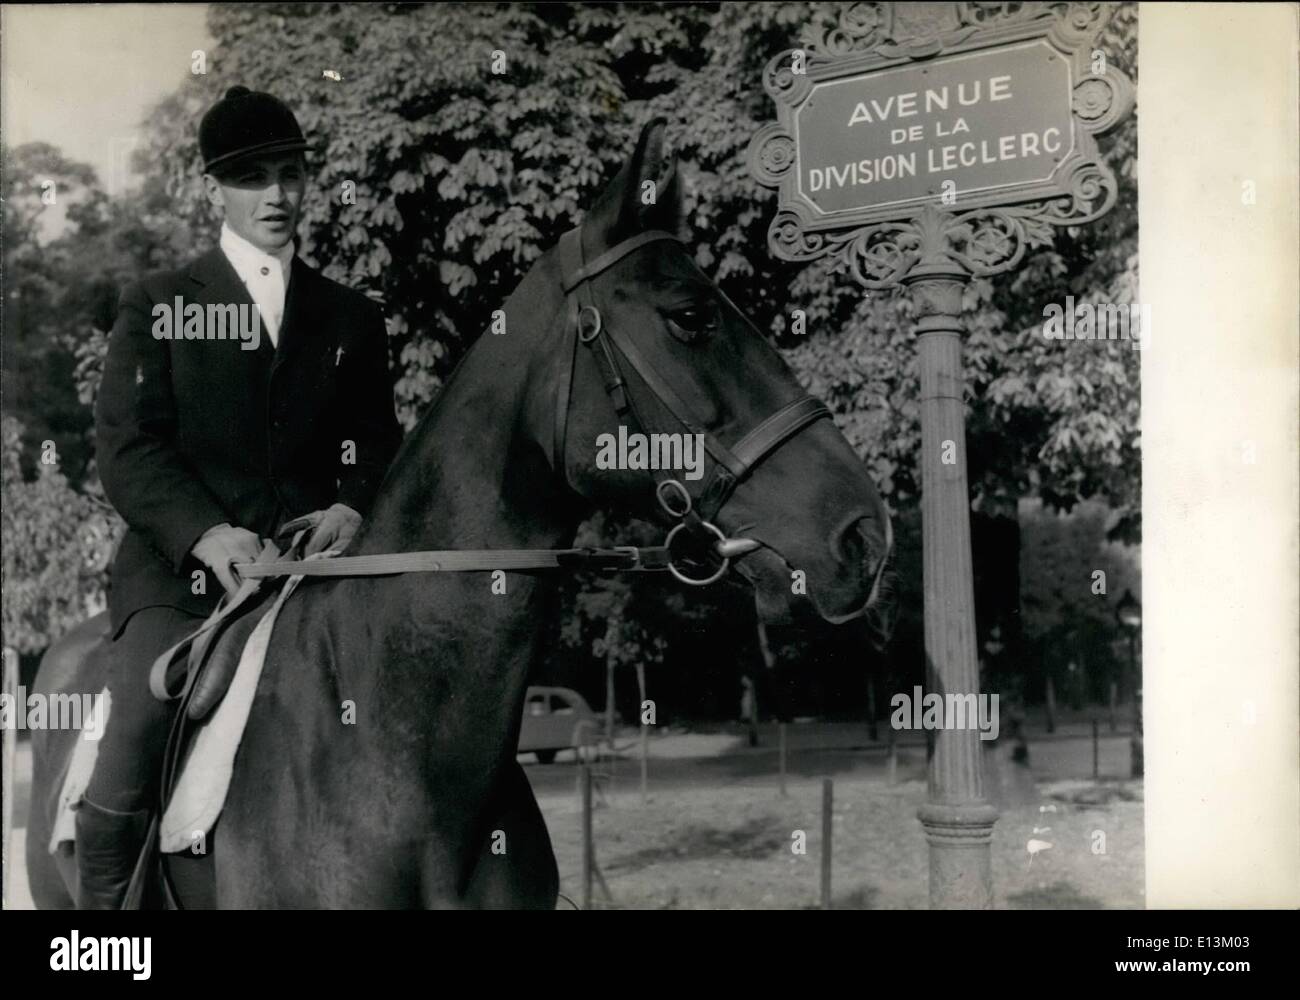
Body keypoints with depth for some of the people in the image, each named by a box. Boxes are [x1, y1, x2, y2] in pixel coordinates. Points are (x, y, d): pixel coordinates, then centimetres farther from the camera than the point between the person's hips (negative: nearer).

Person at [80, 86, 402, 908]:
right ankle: (104, 900, -2)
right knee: (138, 742, -19)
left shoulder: (351, 316, 17)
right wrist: (206, 534, -18)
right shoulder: (156, 307, 9)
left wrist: (352, 508, -9)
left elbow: (373, 442, 14)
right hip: (181, 570, -2)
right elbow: (126, 448, -1)